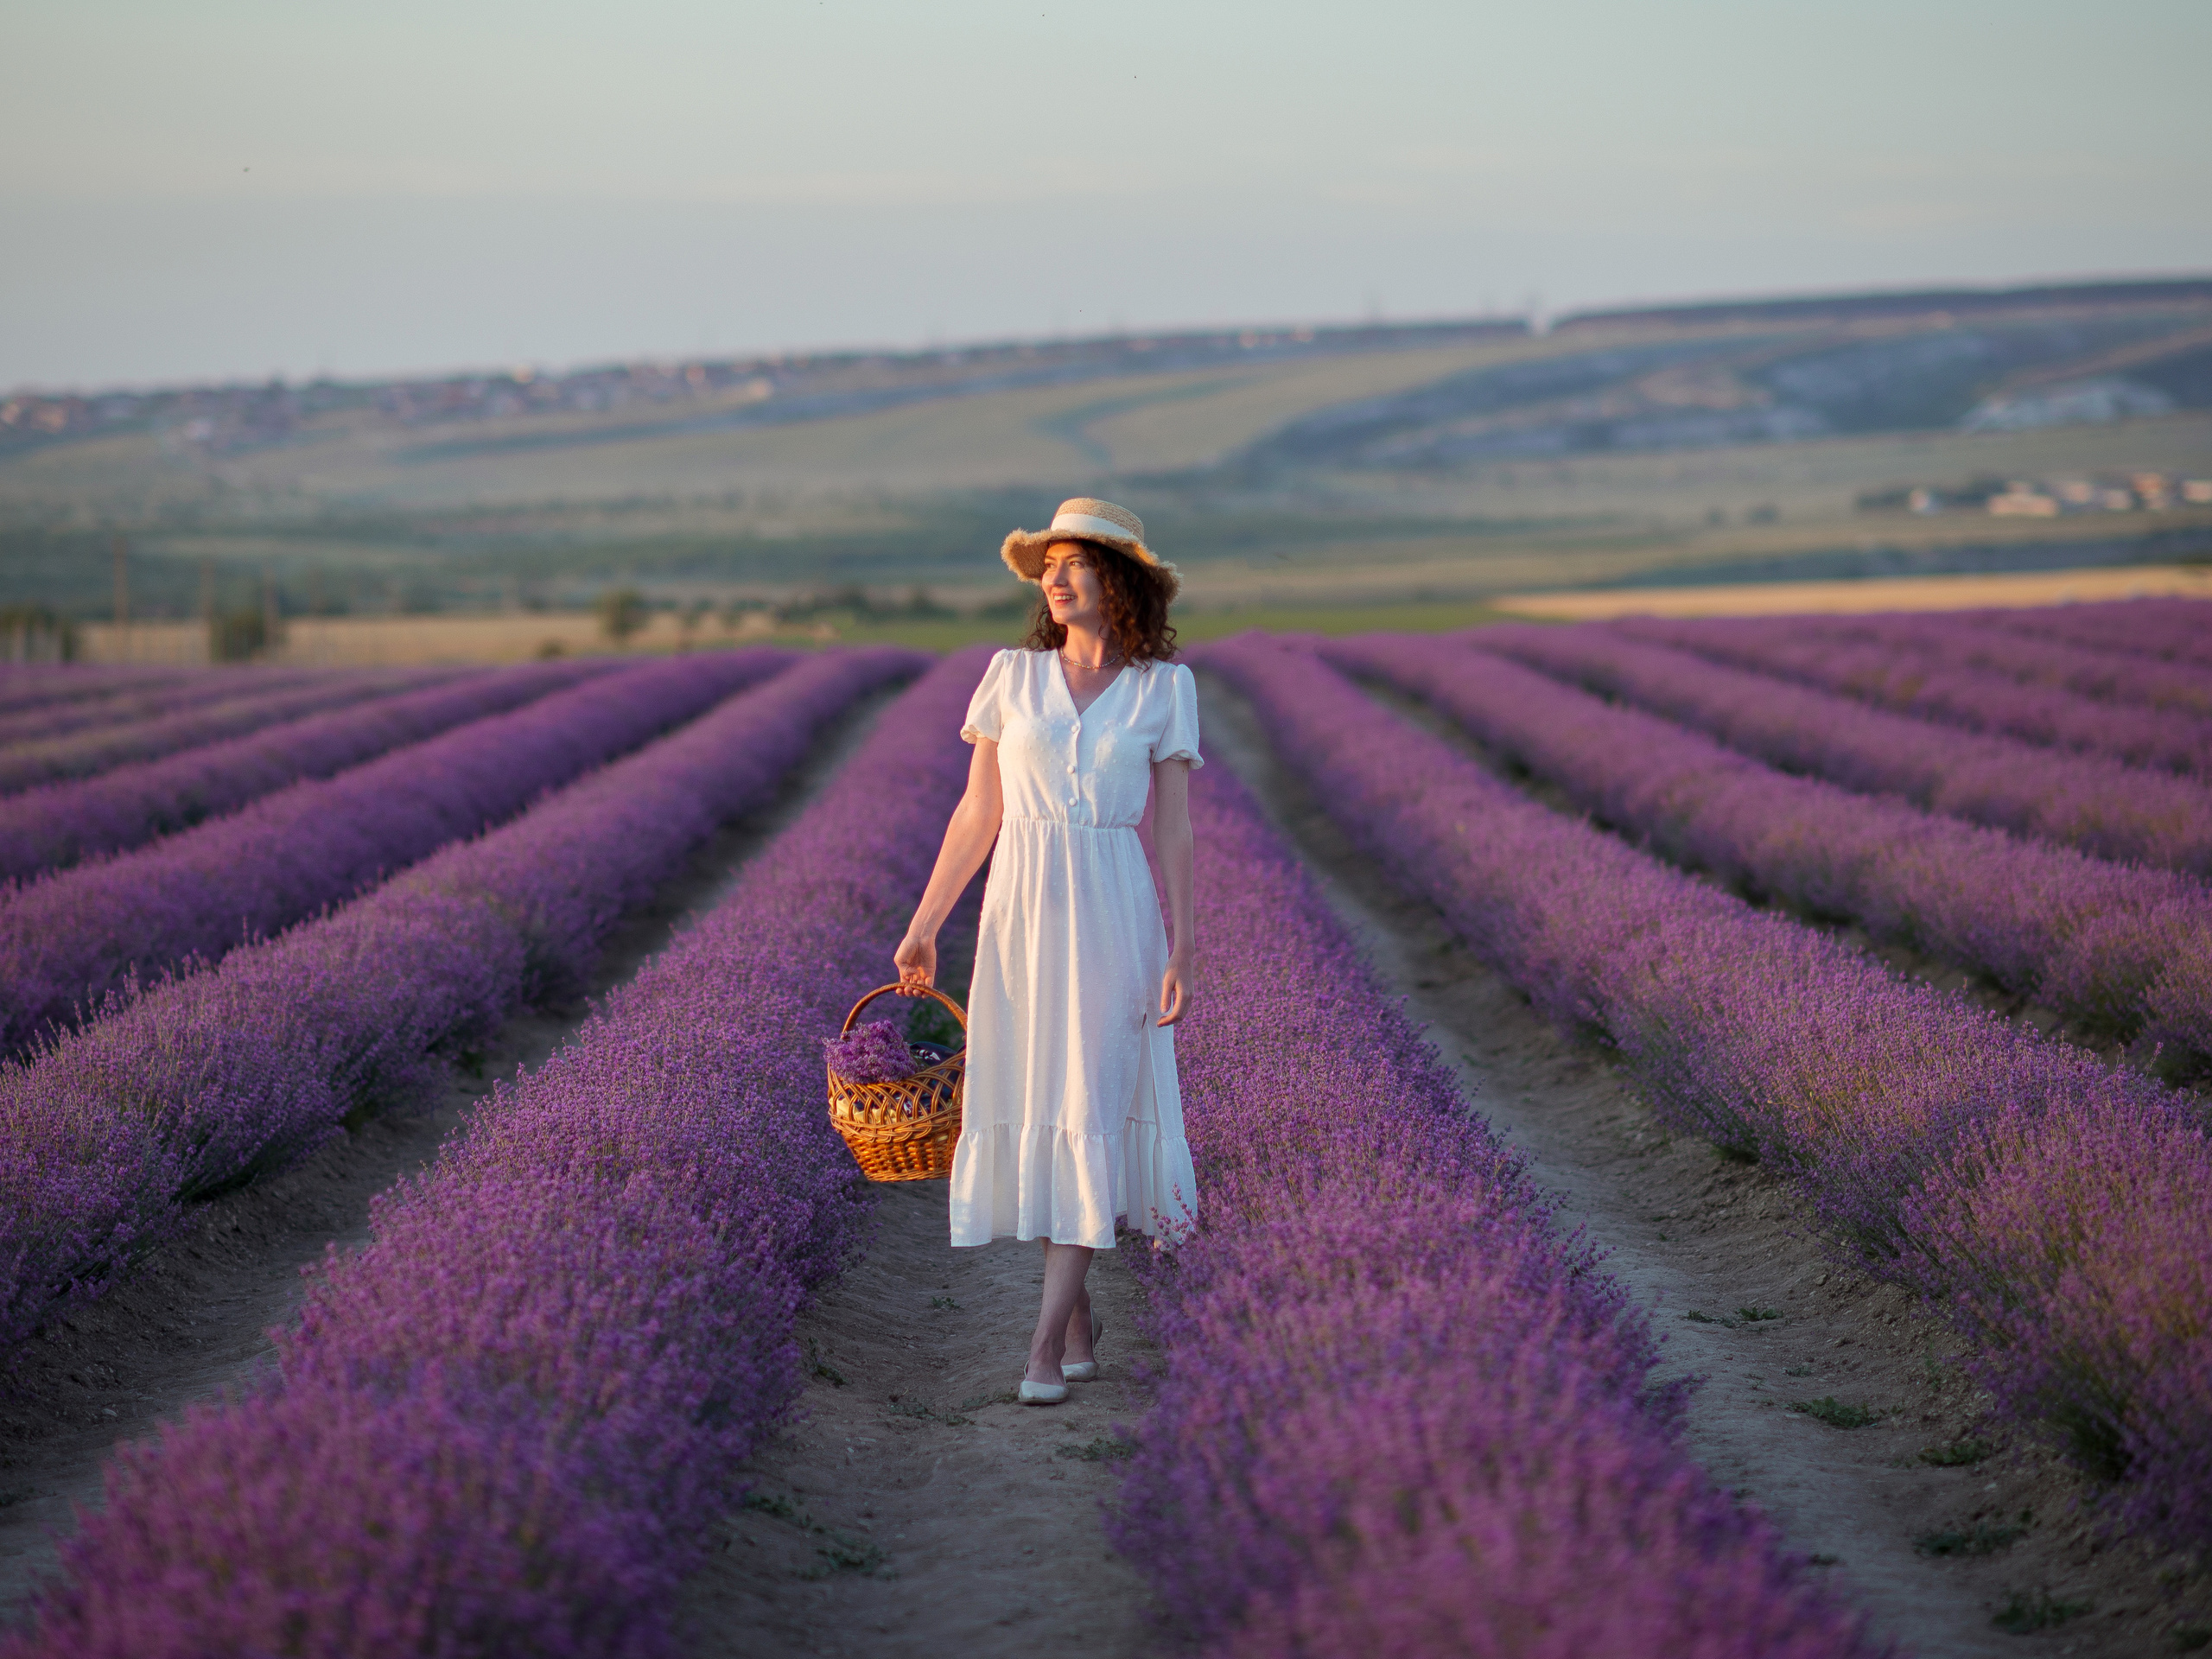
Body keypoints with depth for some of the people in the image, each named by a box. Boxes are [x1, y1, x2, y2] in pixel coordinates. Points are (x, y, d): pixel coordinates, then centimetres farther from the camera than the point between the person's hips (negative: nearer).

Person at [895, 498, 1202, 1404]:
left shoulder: (1165, 687, 1)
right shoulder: (1012, 675, 4)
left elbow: (1172, 827, 1)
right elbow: (978, 813, 7)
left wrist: (1182, 950, -5)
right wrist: (924, 924, 5)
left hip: (1114, 913, -2)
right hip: (1021, 911, 2)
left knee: (1088, 1105, -9)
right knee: (1033, 1101, 4)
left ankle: (1046, 1342, -10)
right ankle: (1080, 1313, 20)